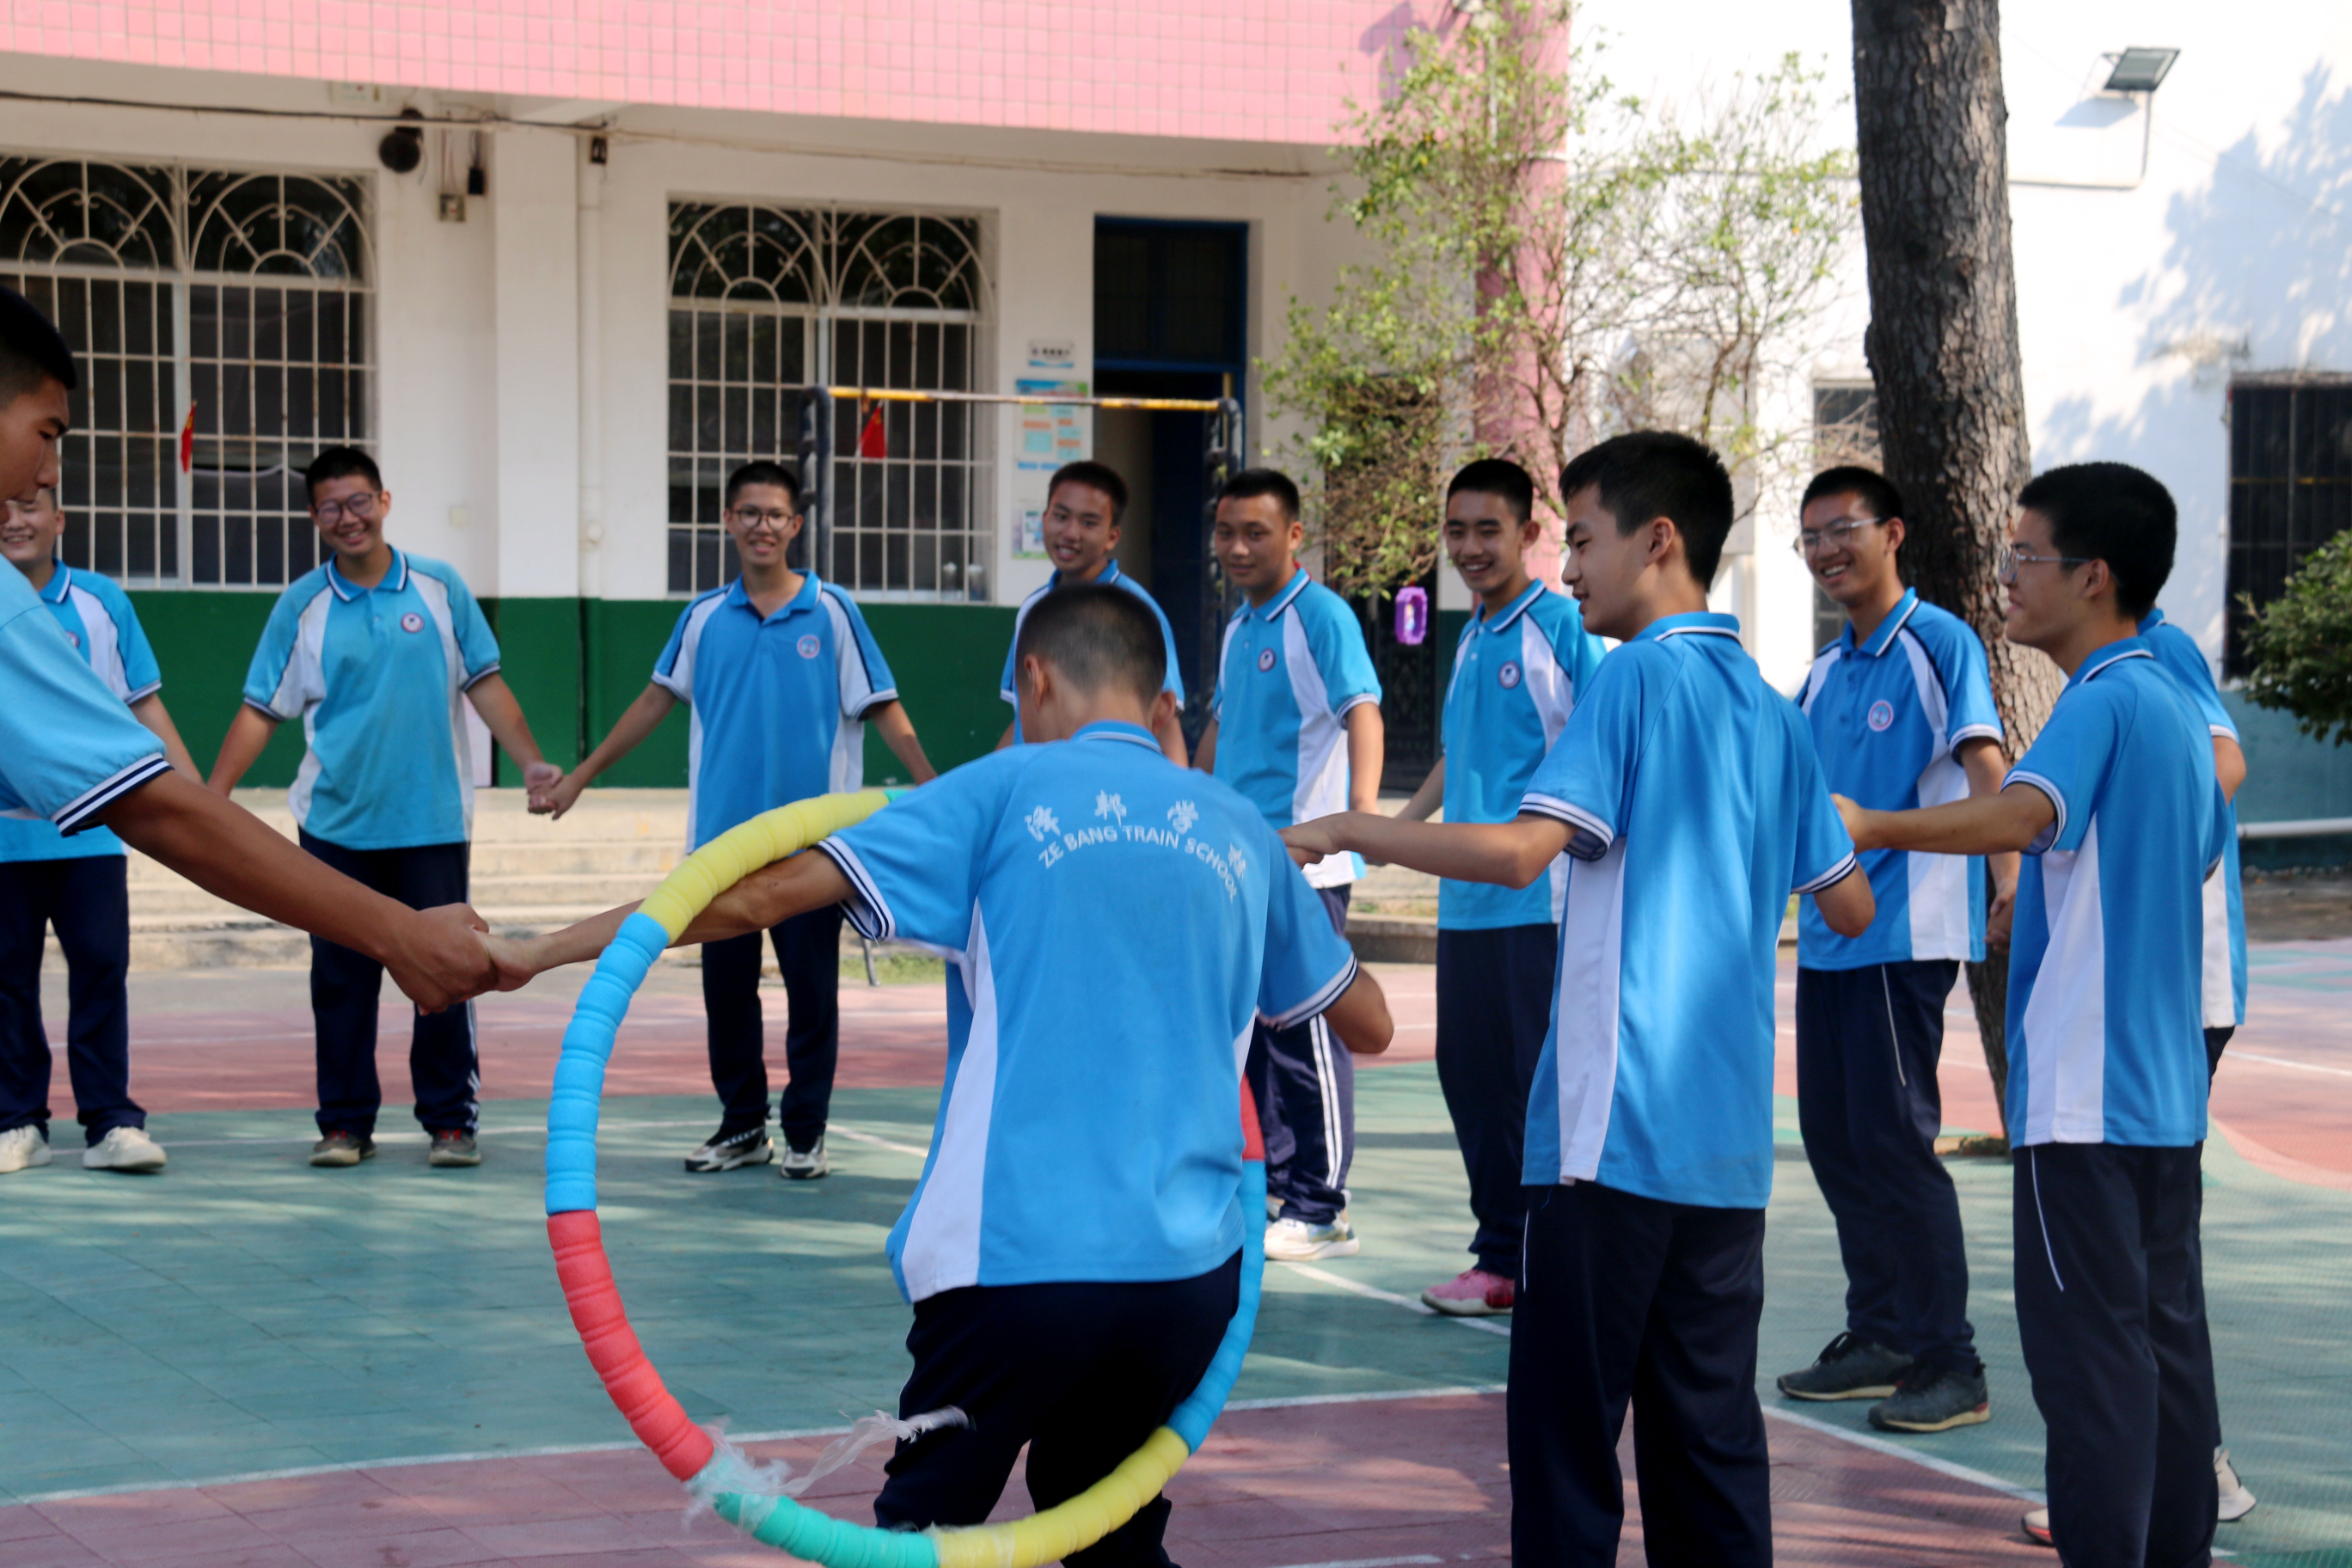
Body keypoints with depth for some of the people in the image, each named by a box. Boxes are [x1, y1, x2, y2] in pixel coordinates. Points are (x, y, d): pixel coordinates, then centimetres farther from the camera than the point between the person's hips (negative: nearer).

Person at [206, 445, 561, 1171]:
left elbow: (484, 684, 7)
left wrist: (531, 761, -2)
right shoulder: (301, 606, 2)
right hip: (337, 824, 1)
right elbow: (259, 711, 3)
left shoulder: (440, 587, 3)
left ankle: (451, 1120, 9)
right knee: (341, 979, 4)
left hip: (433, 820, 0)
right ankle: (345, 1123, 13)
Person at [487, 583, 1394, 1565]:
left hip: (1022, 1255, -4)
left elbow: (766, 894, -6)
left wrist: (539, 953, 1)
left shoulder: (1008, 790, 1)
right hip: (1194, 1270, 4)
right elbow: (1368, 1024, 25)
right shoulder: (1239, 832, 11)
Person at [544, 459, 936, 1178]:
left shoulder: (832, 612, -1)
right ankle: (742, 1125, 20)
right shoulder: (704, 618, 6)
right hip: (721, 836, 3)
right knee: (725, 987, 8)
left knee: (811, 991, 1)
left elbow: (882, 708, -1)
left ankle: (805, 1133, 11)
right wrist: (580, 777, 17)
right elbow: (657, 700, 15)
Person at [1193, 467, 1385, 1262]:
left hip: (1305, 861, -8)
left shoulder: (1322, 617, -10)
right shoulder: (1239, 627, 15)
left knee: (1305, 1032, -4)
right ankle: (1269, 1186, 22)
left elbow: (1362, 709, -24)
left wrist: (1362, 802, -39)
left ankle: (1320, 1211, 2)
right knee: (1247, 1026, 12)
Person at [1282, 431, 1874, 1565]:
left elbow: (1522, 851, -19)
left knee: (1566, 1428, -2)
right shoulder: (1772, 710, 14)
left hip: (1615, 1127, -7)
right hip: (1728, 1139, 7)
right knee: (1709, 1434, 9)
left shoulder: (1636, 678, -8)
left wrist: (1348, 831, -9)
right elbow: (1850, 907, 19)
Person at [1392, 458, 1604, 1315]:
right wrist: (1400, 824, 21)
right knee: (1471, 1075, 10)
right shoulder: (1469, 639, 16)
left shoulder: (1564, 628, -7)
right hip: (1467, 899, 8)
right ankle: (1500, 1255, 20)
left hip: (1544, 899, -8)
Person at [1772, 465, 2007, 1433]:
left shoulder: (1938, 641, -8)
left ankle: (1950, 1364, -1)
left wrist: (2008, 879, -29)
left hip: (1906, 933, -8)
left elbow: (1983, 763, -18)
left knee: (1895, 1138, -8)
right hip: (1827, 935, 8)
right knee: (1834, 1138, 11)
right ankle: (1879, 1337, 22)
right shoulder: (1827, 668, 14)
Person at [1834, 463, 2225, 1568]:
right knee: (2166, 1338, 12)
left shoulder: (2101, 701, -14)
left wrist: (1872, 826, -25)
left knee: (2090, 1353, -6)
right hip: (2167, 1091, 9)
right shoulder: (2178, 709, 15)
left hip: (2084, 1099, -9)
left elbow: (2022, 815, -32)